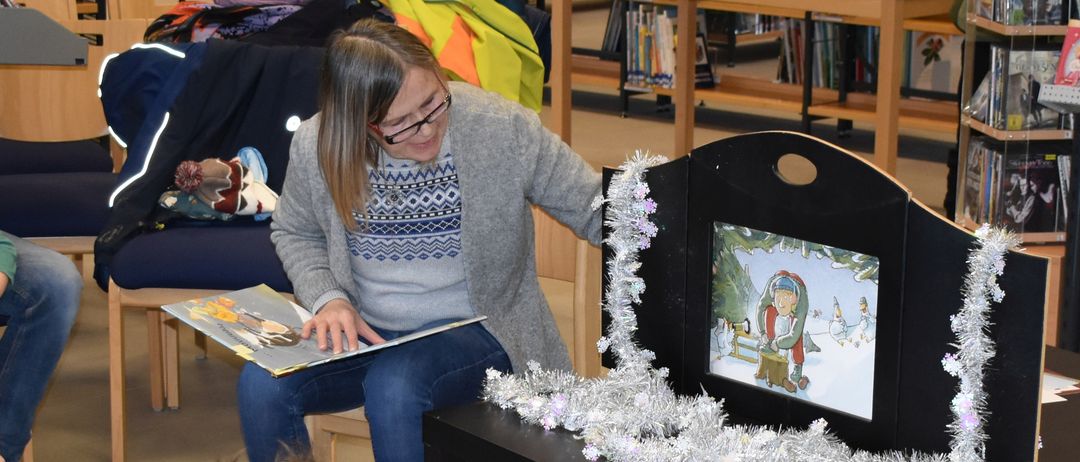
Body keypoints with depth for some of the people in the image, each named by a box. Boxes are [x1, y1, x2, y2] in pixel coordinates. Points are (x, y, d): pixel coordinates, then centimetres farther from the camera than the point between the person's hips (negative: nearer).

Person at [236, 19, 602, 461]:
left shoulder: (501, 127, -16)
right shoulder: (316, 146, -9)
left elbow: (594, 209, -8)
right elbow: (294, 232, 11)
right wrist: (328, 298, -7)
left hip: (472, 330, -3)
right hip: (363, 331, 3)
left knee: (393, 388, -34)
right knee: (260, 385, -22)